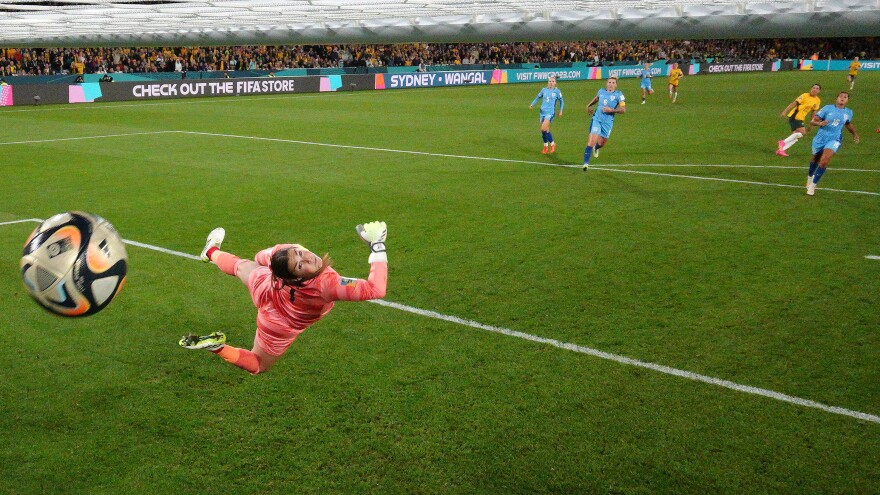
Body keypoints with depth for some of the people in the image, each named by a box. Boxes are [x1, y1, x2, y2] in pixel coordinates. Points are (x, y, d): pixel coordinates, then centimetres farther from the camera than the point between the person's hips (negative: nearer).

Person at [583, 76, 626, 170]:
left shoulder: (618, 95, -5)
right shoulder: (601, 91, 6)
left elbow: (623, 109, -10)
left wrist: (611, 110, -21)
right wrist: (589, 105, 28)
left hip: (608, 122, 0)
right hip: (597, 119, 0)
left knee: (602, 143, 14)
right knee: (592, 140, -16)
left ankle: (596, 148, 53)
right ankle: (586, 163, -17)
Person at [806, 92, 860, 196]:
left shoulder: (849, 112, 5)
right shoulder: (828, 108, -4)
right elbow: (812, 121, -8)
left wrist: (855, 134, 29)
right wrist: (819, 123, -28)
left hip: (834, 140, 0)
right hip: (820, 138, 0)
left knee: (824, 162, -22)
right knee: (815, 160, 19)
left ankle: (813, 185, -11)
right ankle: (810, 177, 50)